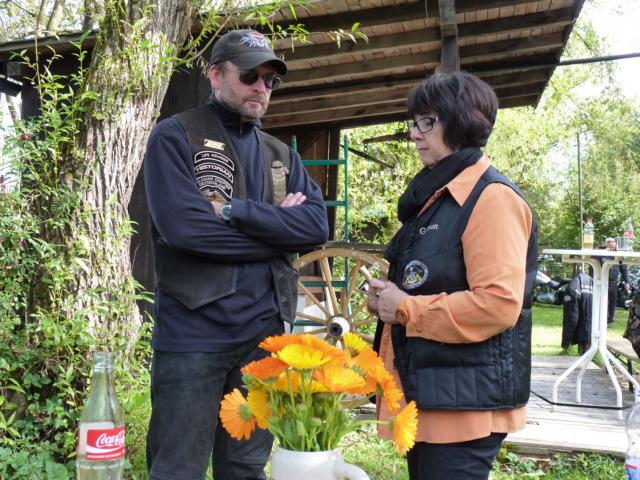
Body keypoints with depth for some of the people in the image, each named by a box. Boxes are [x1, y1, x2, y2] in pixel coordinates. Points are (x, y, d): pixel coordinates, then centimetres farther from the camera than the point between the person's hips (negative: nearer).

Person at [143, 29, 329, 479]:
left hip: (264, 332, 5)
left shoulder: (280, 154, 13)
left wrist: (235, 211, -14)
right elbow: (183, 226, -19)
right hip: (193, 335, -5)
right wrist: (277, 227, -8)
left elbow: (318, 225, -2)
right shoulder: (175, 136, -3)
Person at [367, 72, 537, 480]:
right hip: (425, 393, 9)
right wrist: (385, 296, 4)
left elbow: (499, 304, -25)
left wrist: (405, 309, -16)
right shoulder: (436, 196, 15)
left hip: (464, 403, -9)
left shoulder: (493, 198, -15)